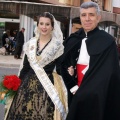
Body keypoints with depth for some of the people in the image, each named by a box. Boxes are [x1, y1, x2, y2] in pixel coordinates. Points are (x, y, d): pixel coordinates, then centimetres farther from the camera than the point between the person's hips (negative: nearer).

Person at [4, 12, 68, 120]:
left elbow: (60, 70, -4)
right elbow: (25, 66, 10)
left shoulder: (57, 45, -6)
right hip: (28, 85, 4)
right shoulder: (30, 44, 6)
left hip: (47, 88, -4)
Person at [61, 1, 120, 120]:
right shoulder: (73, 40, 5)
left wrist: (87, 91, -16)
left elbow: (109, 74, -11)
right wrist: (73, 87, -6)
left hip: (97, 97, -4)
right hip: (75, 95, 4)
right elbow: (63, 64, 10)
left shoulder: (108, 42, -9)